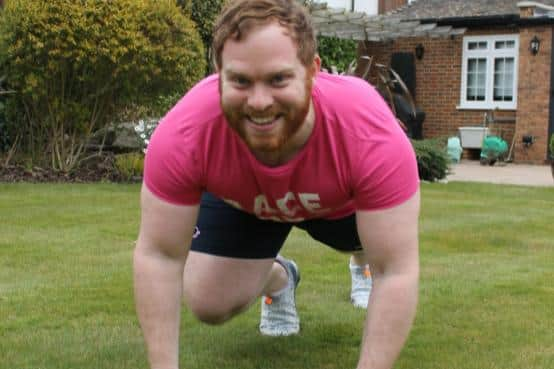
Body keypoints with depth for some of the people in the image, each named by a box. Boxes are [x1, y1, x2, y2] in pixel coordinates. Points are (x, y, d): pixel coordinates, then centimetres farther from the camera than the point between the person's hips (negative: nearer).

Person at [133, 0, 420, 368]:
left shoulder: (373, 135, -44)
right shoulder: (183, 134, -41)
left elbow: (397, 271, -37)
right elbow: (157, 256, -28)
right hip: (239, 200, -1)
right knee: (208, 302, -13)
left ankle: (364, 262, 28)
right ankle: (277, 279, 23)